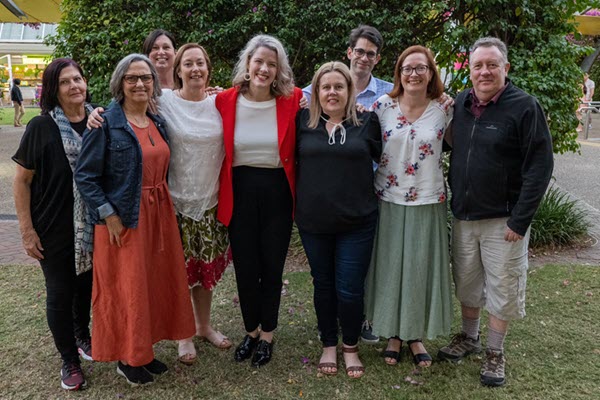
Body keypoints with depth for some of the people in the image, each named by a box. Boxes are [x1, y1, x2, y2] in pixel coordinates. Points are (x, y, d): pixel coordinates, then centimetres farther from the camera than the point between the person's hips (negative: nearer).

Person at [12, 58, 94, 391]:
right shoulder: (41, 127, -11)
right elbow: (22, 181, -8)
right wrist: (27, 231, -10)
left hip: (93, 226, 3)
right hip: (55, 229, -3)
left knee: (86, 284, 19)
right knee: (60, 292, 8)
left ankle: (82, 335, 45)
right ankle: (69, 360, 27)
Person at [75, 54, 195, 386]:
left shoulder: (158, 123, 10)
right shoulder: (106, 123, -9)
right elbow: (85, 175, -11)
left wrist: (163, 206, 7)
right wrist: (109, 215, -16)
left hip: (159, 215, 6)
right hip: (123, 218, -6)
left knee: (156, 281, 13)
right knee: (127, 287, 4)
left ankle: (143, 350, 30)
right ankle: (126, 357, 23)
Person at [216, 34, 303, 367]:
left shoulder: (292, 100, -6)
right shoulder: (225, 100, -4)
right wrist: (220, 195, -2)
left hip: (277, 192, -1)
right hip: (239, 192, 1)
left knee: (272, 266, 10)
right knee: (244, 266, 11)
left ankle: (267, 335, 31)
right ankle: (251, 330, 35)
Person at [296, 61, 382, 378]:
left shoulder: (367, 121, 0)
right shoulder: (303, 121, 1)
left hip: (357, 221, -1)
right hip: (313, 221, 2)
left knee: (350, 287, 4)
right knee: (323, 284, 14)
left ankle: (351, 347, 27)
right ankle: (328, 345, 33)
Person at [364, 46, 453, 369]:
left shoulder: (444, 111, -1)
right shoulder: (382, 106, -2)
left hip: (427, 202, 0)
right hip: (389, 200, 0)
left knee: (421, 268, 7)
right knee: (390, 266, 7)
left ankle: (415, 335, 27)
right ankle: (394, 334, 26)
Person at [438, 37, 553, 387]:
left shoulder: (525, 107, -11)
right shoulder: (461, 103, 5)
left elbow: (540, 166, -13)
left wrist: (520, 220, -16)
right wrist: (455, 200, 6)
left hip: (503, 220, -5)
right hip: (463, 215, 5)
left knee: (502, 289, 6)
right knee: (467, 283, 16)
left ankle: (495, 353, 24)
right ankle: (469, 337, 36)